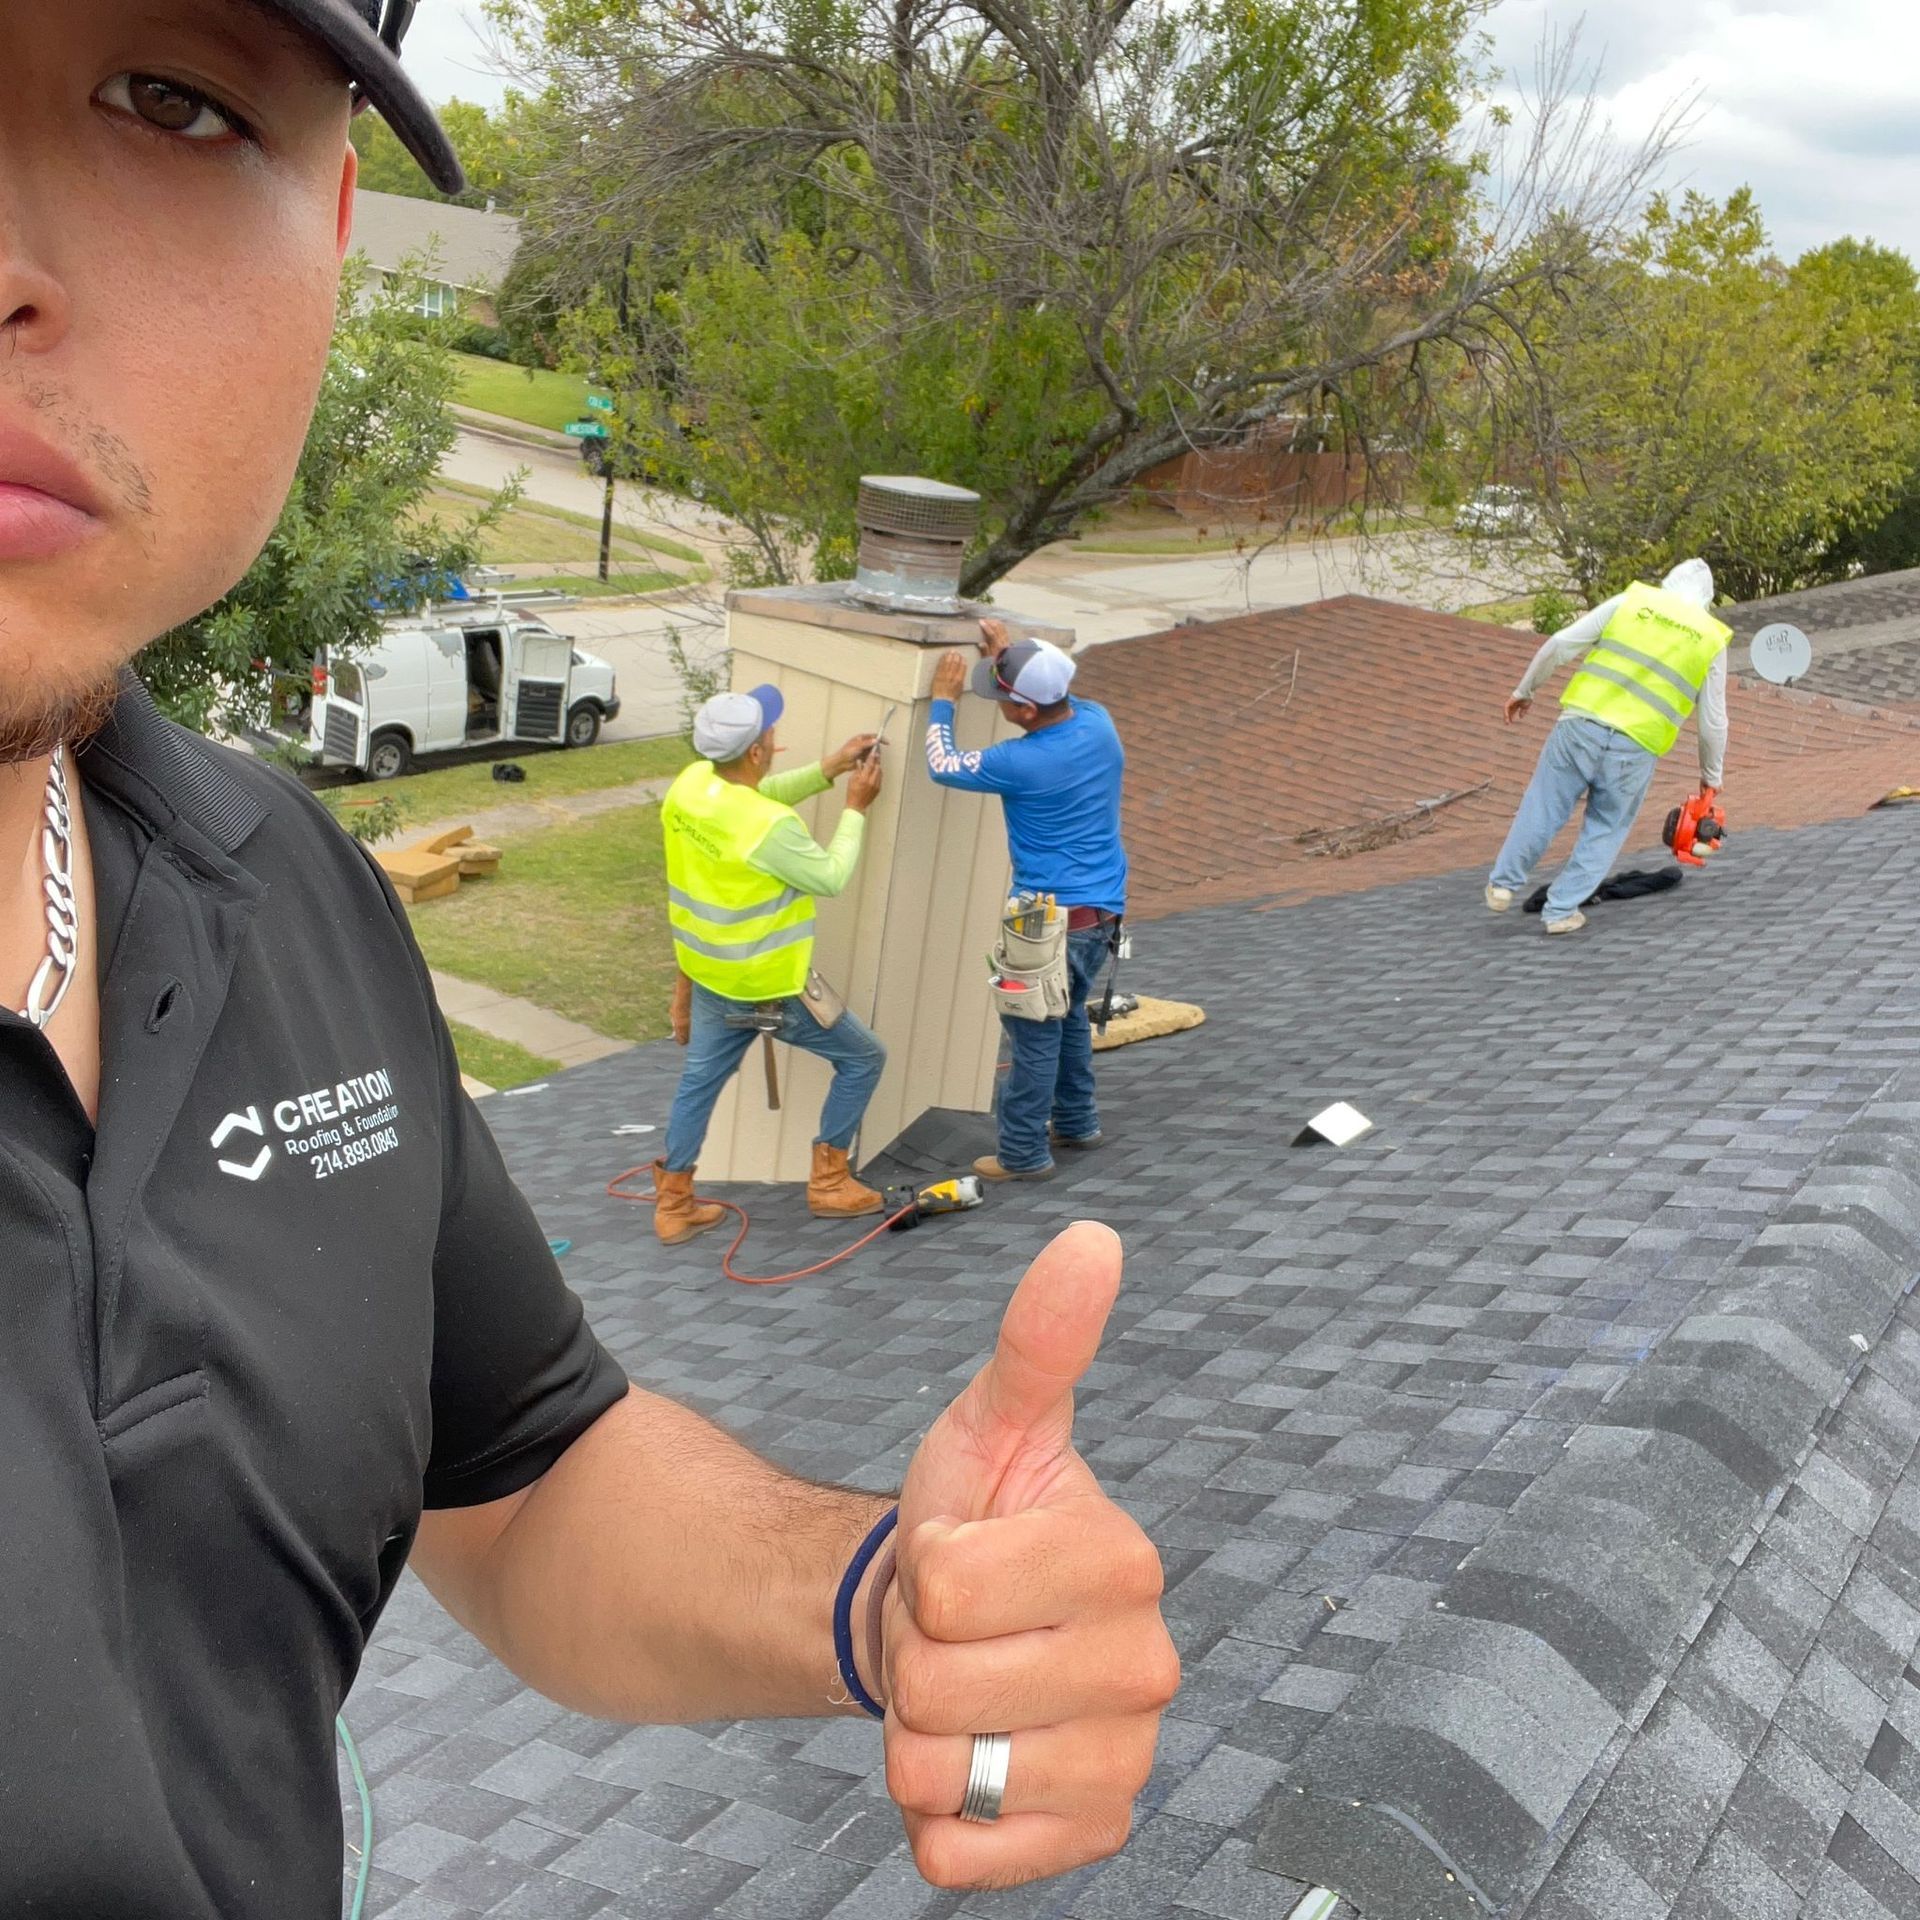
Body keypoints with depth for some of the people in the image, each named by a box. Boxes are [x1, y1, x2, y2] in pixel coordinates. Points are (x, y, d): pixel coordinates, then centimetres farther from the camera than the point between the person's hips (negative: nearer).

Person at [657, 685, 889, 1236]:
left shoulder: (691, 783, -7)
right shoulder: (770, 828, -31)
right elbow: (831, 879, -16)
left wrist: (828, 768, 7)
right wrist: (855, 810, -6)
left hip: (710, 975, 8)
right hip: (771, 986, -7)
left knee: (699, 1081, 21)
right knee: (862, 1058, 12)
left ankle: (673, 1205, 28)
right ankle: (829, 1182, 20)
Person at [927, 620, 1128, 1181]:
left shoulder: (1021, 763, -23)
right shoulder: (1098, 723, -3)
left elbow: (942, 766, -7)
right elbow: (1059, 698, 23)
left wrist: (943, 699, 4)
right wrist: (1011, 654, 18)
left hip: (1055, 917, -8)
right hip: (1104, 907, 8)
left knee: (1034, 1033, 2)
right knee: (1069, 1013, 25)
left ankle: (1023, 1155, 10)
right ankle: (1076, 1124, 37)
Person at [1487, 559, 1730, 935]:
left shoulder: (1631, 601, 9)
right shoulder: (1712, 640, 11)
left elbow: (1559, 645, 4)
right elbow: (1713, 721, 15)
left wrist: (1525, 690, 17)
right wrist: (1712, 774, 29)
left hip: (1582, 722, 0)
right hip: (1635, 748, 0)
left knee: (1543, 808, 15)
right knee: (1606, 830, 17)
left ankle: (1503, 885, 21)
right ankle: (1561, 910, 16)